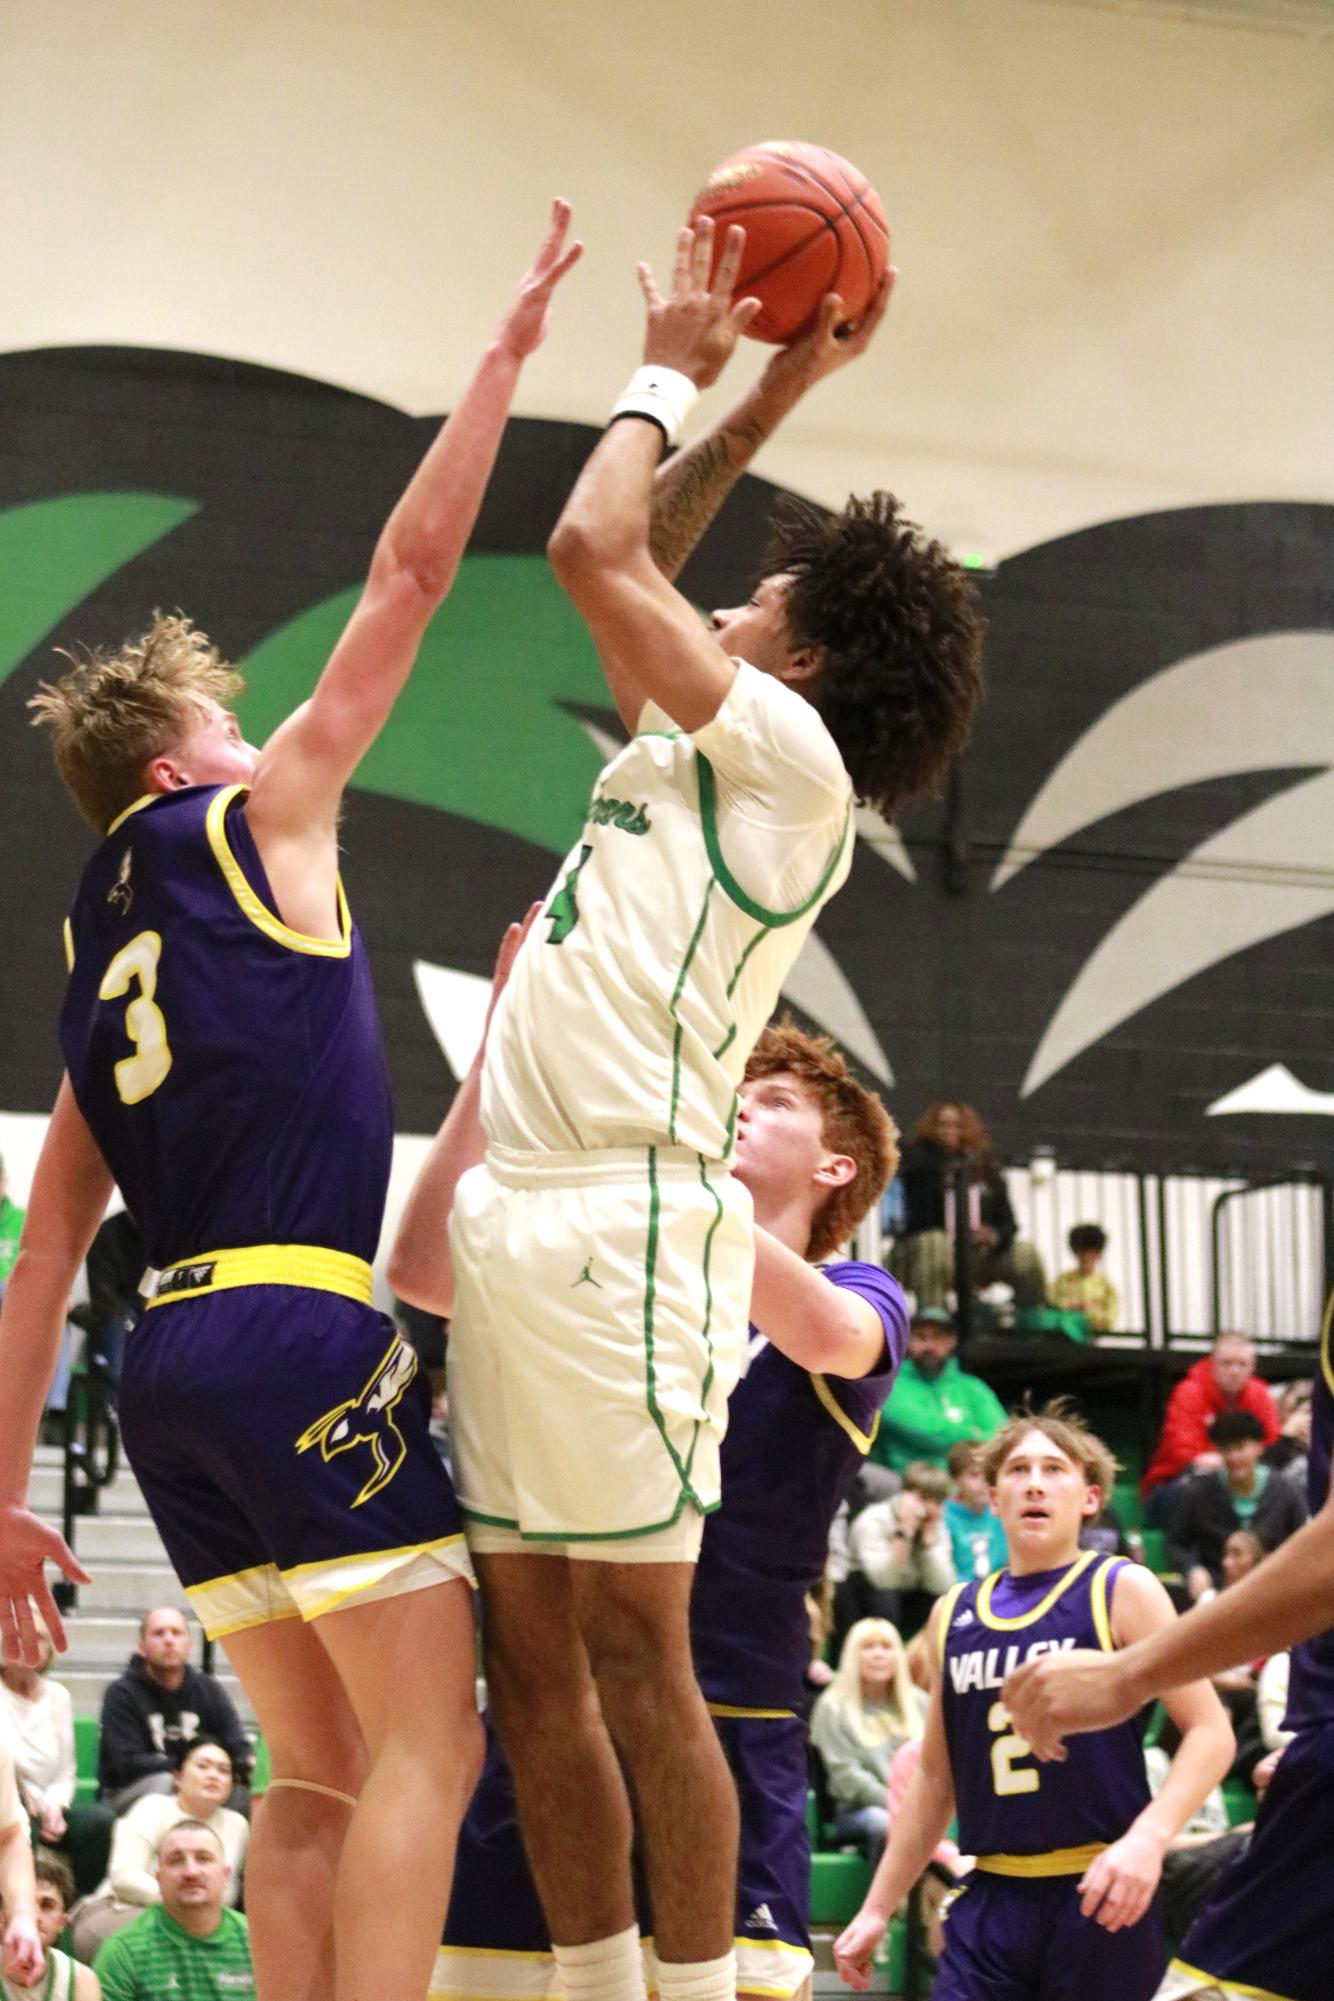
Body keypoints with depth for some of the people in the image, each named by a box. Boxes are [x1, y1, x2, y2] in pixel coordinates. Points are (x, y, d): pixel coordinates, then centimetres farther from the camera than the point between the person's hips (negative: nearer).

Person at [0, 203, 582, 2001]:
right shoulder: (256, 816, 6)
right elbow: (412, 568, 4)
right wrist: (507, 352, 11)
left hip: (168, 1365, 7)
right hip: (298, 1332, -7)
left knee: (324, 1771, 11)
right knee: (431, 1741, -8)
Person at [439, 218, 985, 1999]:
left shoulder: (791, 756, -1)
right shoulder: (688, 754, 22)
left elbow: (595, 549, -5)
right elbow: (626, 563, 35)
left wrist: (674, 369, 9)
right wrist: (766, 397, 32)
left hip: (622, 1220, -9)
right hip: (520, 1217, 9)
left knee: (634, 1649, -9)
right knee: (529, 1653, 6)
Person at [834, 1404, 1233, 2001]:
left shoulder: (1121, 1591, -1)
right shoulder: (953, 1614, 13)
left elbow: (1209, 1732, -6)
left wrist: (1148, 1838, -21)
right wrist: (877, 1909, 18)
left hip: (1100, 1896, -4)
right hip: (992, 1900, 4)